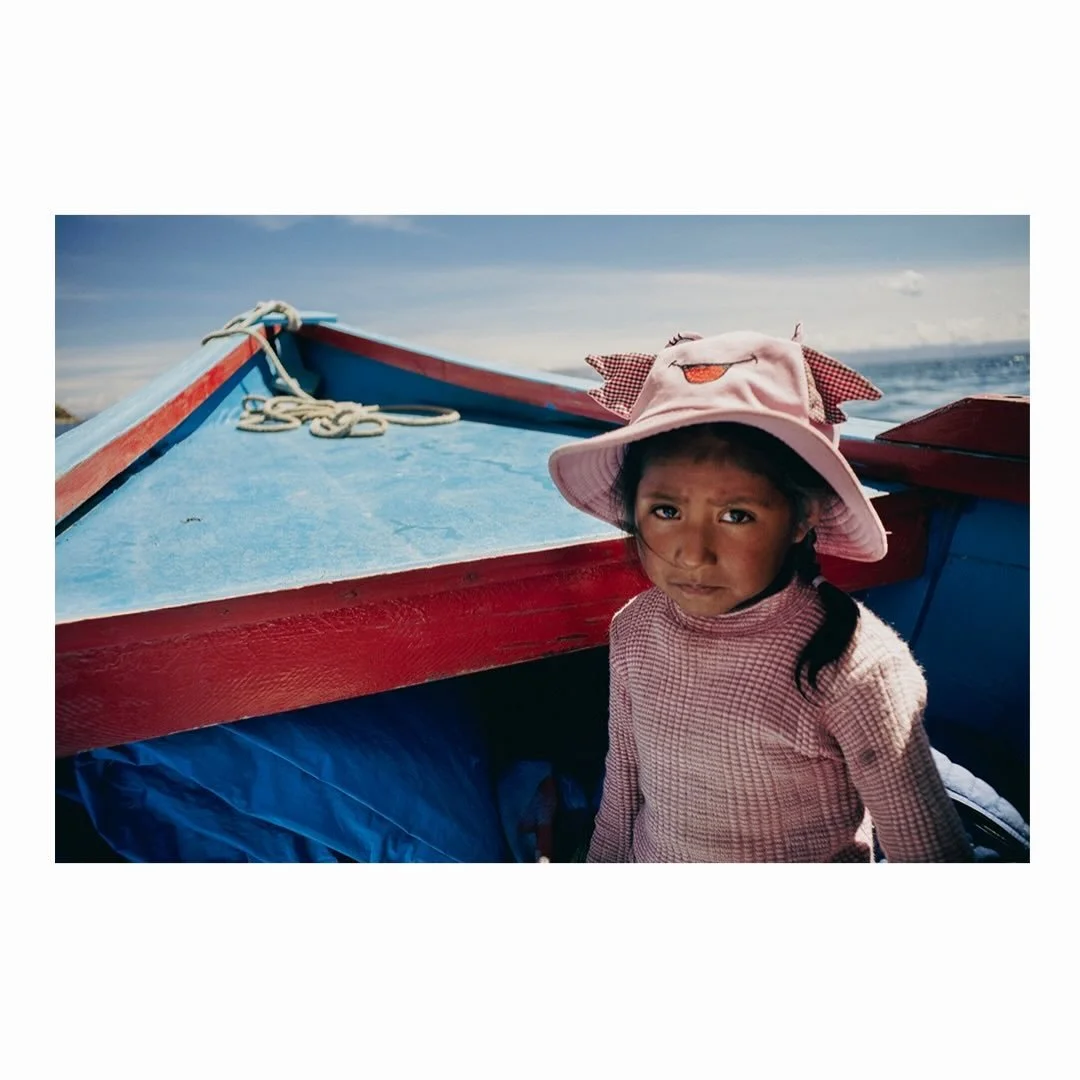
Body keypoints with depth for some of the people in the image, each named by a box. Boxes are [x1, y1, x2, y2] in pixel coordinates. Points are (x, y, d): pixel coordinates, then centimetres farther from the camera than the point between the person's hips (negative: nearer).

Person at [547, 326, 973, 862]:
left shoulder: (852, 666, -26)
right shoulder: (635, 628, -10)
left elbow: (928, 849, -15)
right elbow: (622, 787, 3)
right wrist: (602, 862, 10)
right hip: (649, 861, 3)